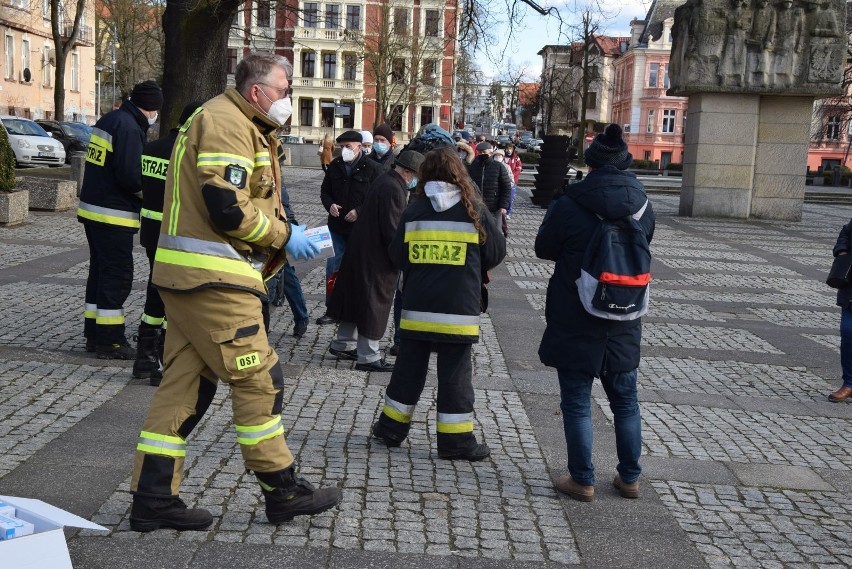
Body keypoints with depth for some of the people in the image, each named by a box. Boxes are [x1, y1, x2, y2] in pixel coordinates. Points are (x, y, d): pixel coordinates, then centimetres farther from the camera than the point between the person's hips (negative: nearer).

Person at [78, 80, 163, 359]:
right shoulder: (129, 128, -17)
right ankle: (109, 341, 2)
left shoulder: (110, 119, 13)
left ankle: (94, 334, 24)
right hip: (113, 215, -10)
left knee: (100, 271, 16)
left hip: (93, 209, 10)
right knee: (117, 276, -3)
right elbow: (131, 176, -23)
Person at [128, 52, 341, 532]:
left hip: (191, 274, 10)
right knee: (260, 380, -3)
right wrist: (285, 236, -11)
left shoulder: (242, 126, 21)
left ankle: (155, 498, 14)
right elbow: (227, 208, -22)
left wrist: (280, 237, 9)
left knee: (186, 382, 10)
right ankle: (283, 491, 9)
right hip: (213, 277, -10)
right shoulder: (227, 122, -12)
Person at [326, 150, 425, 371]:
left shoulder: (383, 180, 10)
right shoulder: (393, 189, -21)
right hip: (376, 256, -10)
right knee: (374, 303, 0)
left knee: (356, 296, 20)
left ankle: (343, 344, 33)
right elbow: (392, 231, -24)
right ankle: (368, 357, 9)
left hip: (360, 250, 10)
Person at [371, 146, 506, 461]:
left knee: (408, 367, 14)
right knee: (454, 373, 4)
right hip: (458, 309, -2)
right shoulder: (475, 211, -5)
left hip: (417, 307, 3)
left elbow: (397, 256, 2)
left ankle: (391, 427, 24)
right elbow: (496, 253, 3)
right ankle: (456, 439, 10)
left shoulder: (414, 210, -1)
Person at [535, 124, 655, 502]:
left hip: (575, 323, -4)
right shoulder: (642, 205, -3)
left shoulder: (568, 205, -16)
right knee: (625, 402, 18)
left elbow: (544, 250, -2)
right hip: (624, 326, 4)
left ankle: (582, 481, 14)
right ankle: (629, 478, 28)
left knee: (577, 403, 8)